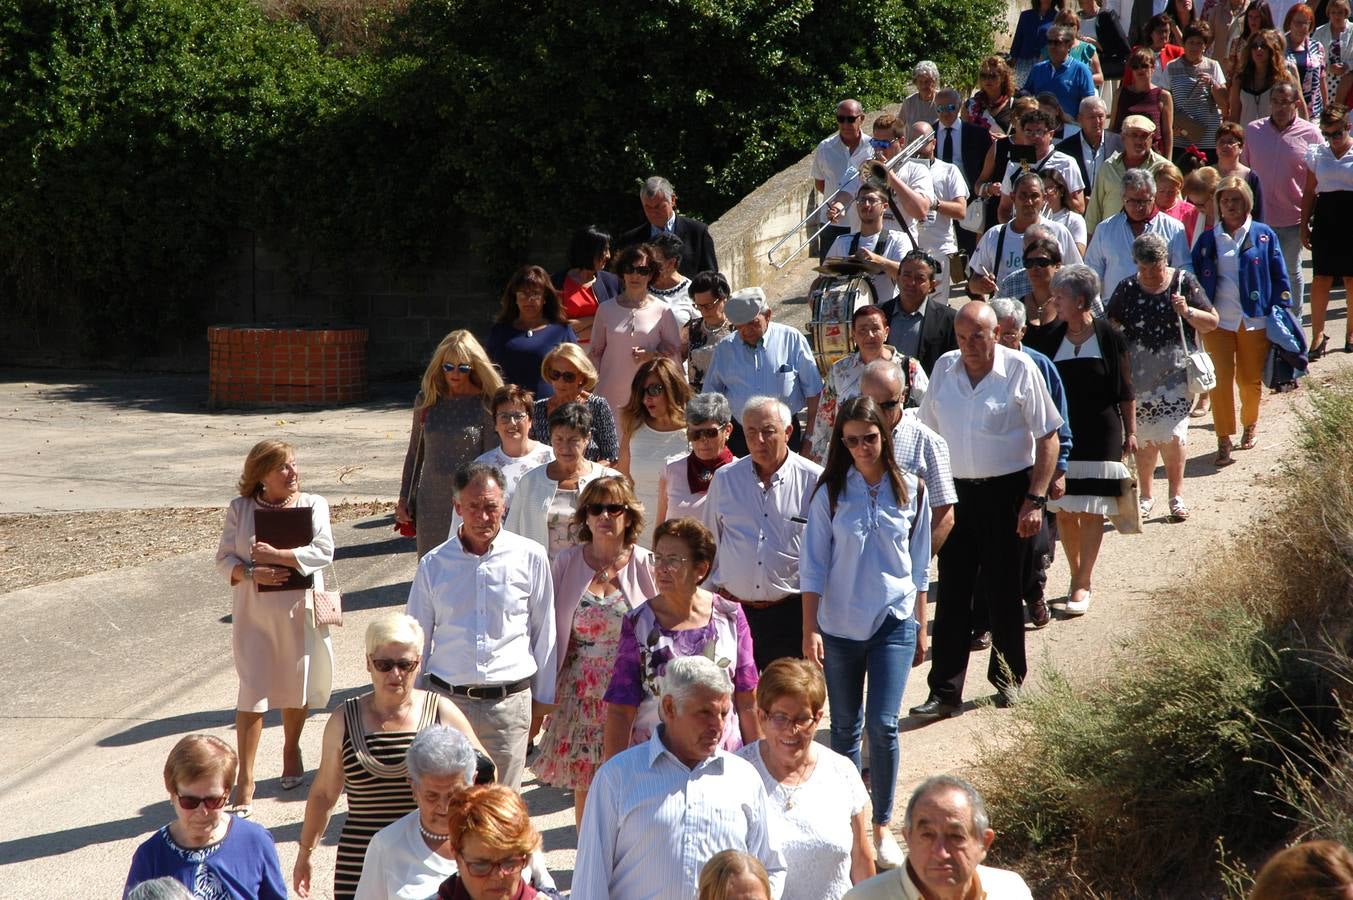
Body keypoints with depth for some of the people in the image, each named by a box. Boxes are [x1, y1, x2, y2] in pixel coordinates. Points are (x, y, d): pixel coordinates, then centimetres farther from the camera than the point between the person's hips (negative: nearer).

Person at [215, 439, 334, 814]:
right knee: (252, 694, -6)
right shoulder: (240, 509, 0)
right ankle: (245, 780, -1)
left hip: (300, 612, 1)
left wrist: (277, 555, -20)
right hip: (254, 614, -1)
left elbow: (323, 551, -11)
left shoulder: (313, 505, 0)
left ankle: (291, 750, 40)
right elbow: (224, 559, 0)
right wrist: (252, 573, -20)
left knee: (296, 687, 13)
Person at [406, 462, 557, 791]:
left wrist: (542, 698, 14)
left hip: (509, 702, -1)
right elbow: (416, 638, 14)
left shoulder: (530, 557, 2)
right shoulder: (434, 565, 5)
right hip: (446, 699, 1)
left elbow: (544, 632, 10)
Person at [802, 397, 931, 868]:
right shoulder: (830, 493, -3)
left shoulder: (909, 490, 0)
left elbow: (919, 564, 7)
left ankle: (882, 825, 5)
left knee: (883, 724, -9)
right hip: (839, 625, 1)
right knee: (845, 727, 10)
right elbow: (813, 566, -2)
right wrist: (810, 630, -8)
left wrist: (920, 628, 9)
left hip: (894, 622, -1)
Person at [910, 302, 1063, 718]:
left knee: (1005, 592, 8)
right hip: (956, 492, 3)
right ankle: (945, 692, 3)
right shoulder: (944, 369, 5)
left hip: (1007, 492, -3)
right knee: (952, 594, 1)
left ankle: (1008, 678, 27)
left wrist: (1035, 499, -13)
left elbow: (1048, 439, -7)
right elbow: (928, 434, 13)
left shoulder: (1020, 370, -8)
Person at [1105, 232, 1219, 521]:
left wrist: (1187, 312, -16)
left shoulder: (1184, 283, -1)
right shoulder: (1127, 288, 3)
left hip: (1175, 373, -2)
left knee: (1172, 435, -11)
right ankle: (1146, 495, 22)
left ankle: (1176, 494, 4)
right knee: (1143, 439, 6)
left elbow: (1212, 323, 2)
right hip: (1138, 375, 2)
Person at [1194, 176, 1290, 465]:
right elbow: (1195, 279, 8)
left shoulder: (1263, 236, 1)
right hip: (1218, 322, 1)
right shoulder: (1208, 240, 5)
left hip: (1255, 322, -1)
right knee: (1221, 380, -4)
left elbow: (1279, 278, 3)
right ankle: (1224, 441, 3)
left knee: (1250, 380, 9)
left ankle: (1250, 424, 35)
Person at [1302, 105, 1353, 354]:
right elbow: (1309, 193, 11)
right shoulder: (1317, 154, 6)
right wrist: (1304, 226, 8)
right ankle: (1317, 335, 4)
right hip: (1325, 219, 2)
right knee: (1321, 278, -2)